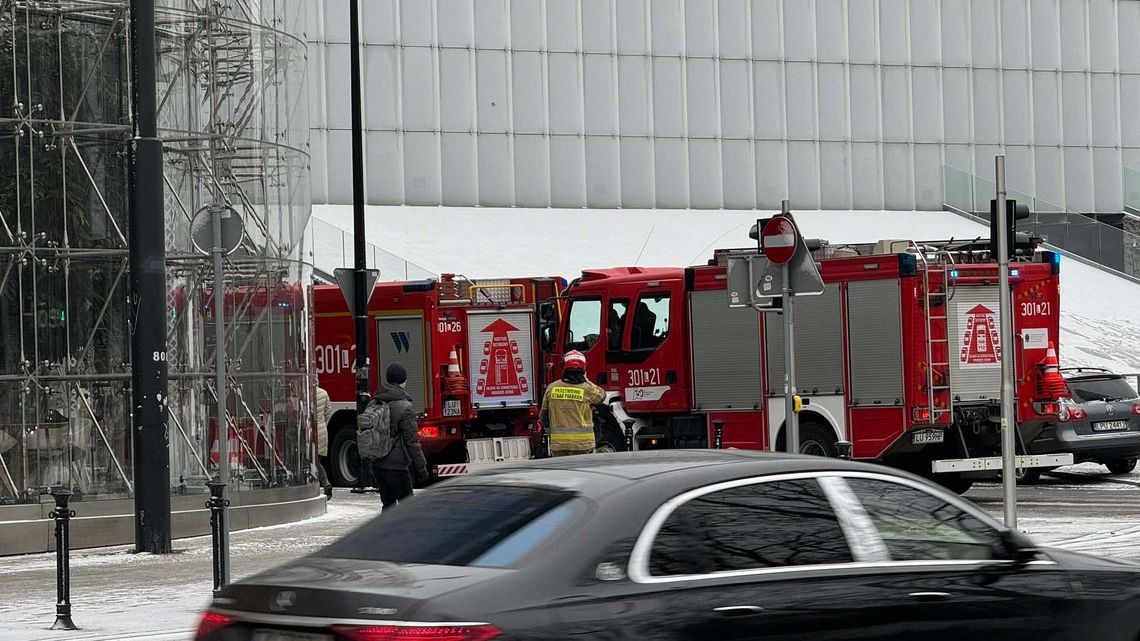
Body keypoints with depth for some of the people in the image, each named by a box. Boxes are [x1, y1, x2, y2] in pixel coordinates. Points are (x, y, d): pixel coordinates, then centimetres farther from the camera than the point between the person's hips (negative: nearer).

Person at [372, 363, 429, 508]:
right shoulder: (404, 408, -15)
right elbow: (412, 442, -15)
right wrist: (421, 467, -7)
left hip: (377, 465, 7)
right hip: (397, 467, -7)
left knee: (388, 503, 14)